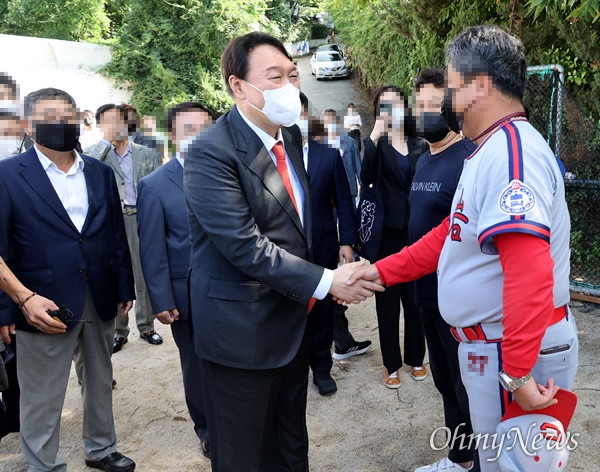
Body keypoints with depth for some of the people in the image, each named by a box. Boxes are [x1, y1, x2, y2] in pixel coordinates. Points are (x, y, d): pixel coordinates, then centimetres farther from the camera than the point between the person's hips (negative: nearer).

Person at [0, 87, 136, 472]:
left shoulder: (101, 173, 7)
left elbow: (117, 235, 9)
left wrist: (124, 288, 6)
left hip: (100, 302, 5)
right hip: (44, 306, -4)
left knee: (100, 382, 20)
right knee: (42, 400, 9)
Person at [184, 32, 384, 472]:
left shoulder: (290, 134, 6)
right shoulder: (211, 154, -20)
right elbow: (246, 246, -25)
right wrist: (324, 281, -21)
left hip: (293, 321, 8)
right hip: (242, 331, -7)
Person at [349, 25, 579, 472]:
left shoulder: (513, 150, -22)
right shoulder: (493, 148, 13)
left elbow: (531, 272, -30)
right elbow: (451, 234, 15)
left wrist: (517, 372, -28)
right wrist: (382, 270, 11)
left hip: (514, 350, -9)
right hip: (487, 343, 9)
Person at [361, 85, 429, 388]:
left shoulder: (420, 145, 7)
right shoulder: (376, 144, -1)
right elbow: (366, 178, -21)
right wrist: (376, 134, -24)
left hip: (416, 232, 2)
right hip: (387, 233, -2)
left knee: (415, 297, 11)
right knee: (388, 299, 7)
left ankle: (416, 358, 28)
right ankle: (392, 364, 21)